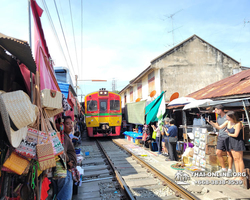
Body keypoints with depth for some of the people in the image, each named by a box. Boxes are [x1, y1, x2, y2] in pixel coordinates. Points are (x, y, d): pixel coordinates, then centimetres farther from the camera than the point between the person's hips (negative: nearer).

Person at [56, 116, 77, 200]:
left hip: (68, 169, 10)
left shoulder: (66, 136, 12)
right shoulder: (64, 137, -21)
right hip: (66, 170, -10)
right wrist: (69, 161, -21)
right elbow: (62, 152, -35)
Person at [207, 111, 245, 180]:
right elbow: (219, 127, 4)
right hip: (231, 142, 7)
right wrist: (211, 122, -5)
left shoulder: (238, 124, -20)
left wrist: (229, 134, -3)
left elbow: (236, 135, -20)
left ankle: (241, 176, 14)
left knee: (239, 159, 3)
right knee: (235, 159, 12)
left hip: (238, 142, -7)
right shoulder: (228, 122, 0)